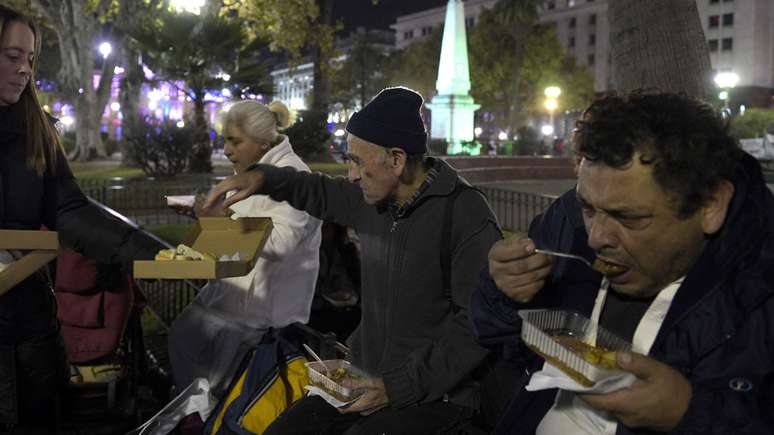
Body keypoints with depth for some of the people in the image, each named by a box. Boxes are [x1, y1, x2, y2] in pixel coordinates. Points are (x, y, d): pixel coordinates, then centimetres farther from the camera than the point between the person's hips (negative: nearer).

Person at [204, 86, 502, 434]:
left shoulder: (467, 217, -18)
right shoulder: (373, 198, 3)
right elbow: (322, 193, 24)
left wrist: (401, 388, -20)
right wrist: (263, 179, 8)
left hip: (432, 394, -6)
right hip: (367, 379, 6)